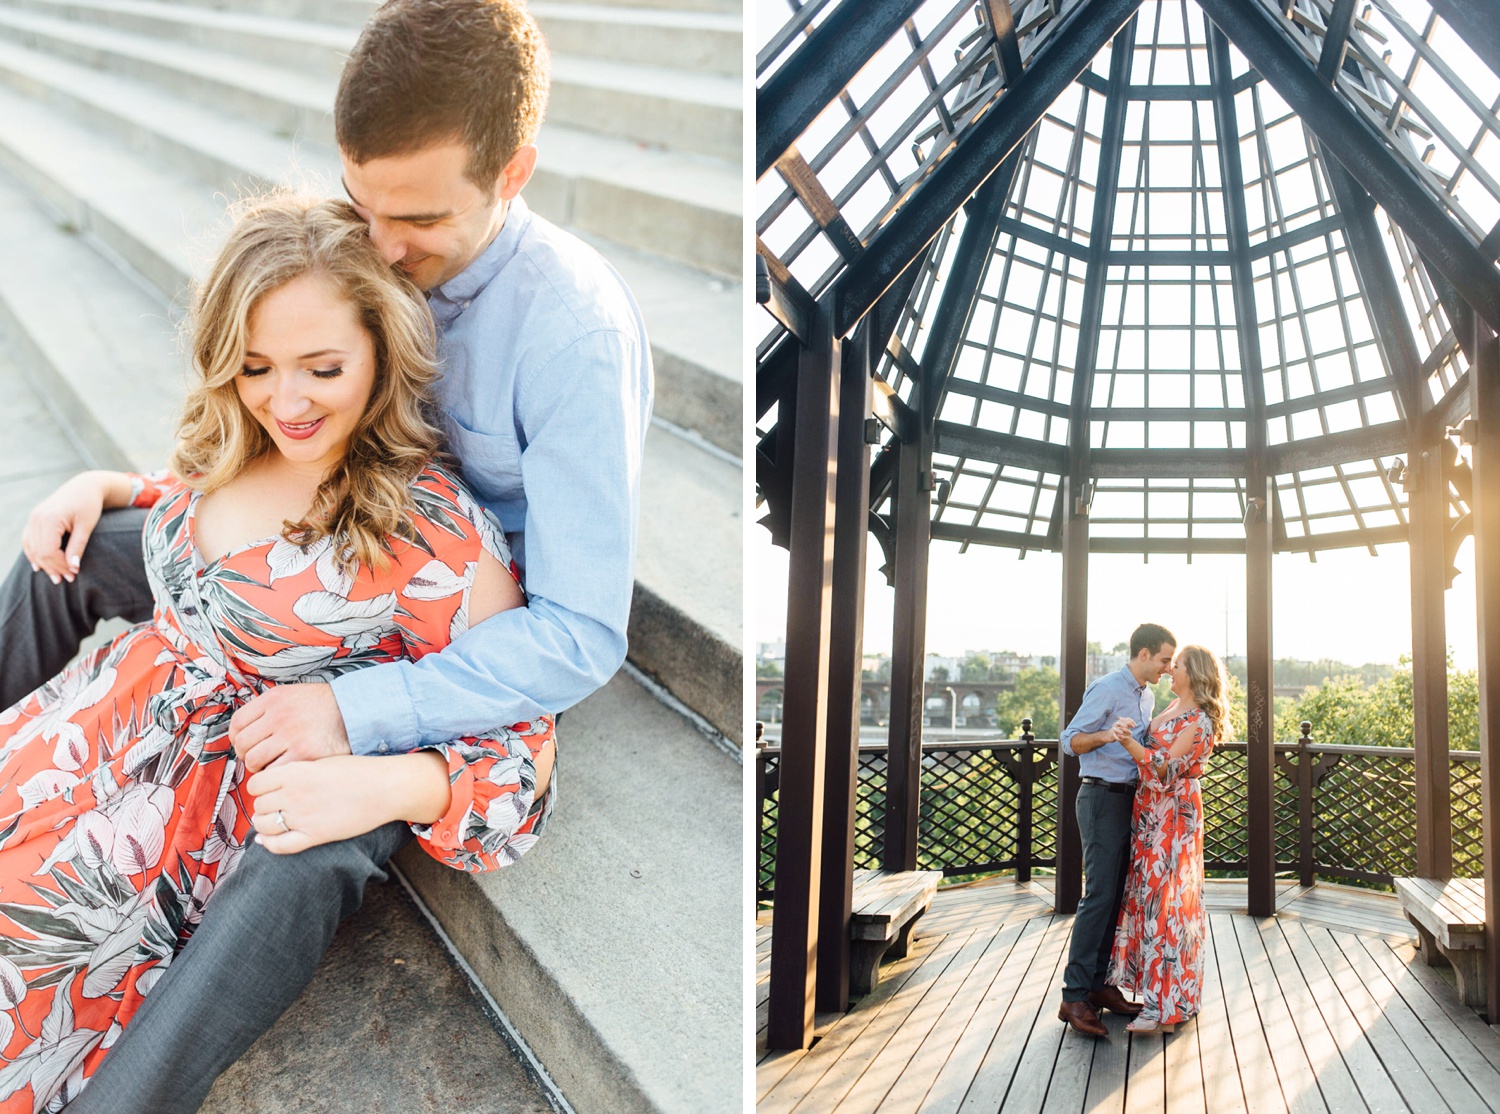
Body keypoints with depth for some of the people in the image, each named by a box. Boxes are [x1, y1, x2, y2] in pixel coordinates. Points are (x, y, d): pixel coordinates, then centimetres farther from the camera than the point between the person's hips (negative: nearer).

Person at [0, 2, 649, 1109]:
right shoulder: (371, 248, -10)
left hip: (461, 641, -7)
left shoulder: (578, 333, -30)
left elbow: (583, 636, -29)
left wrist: (357, 708, -33)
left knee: (309, 850, -32)